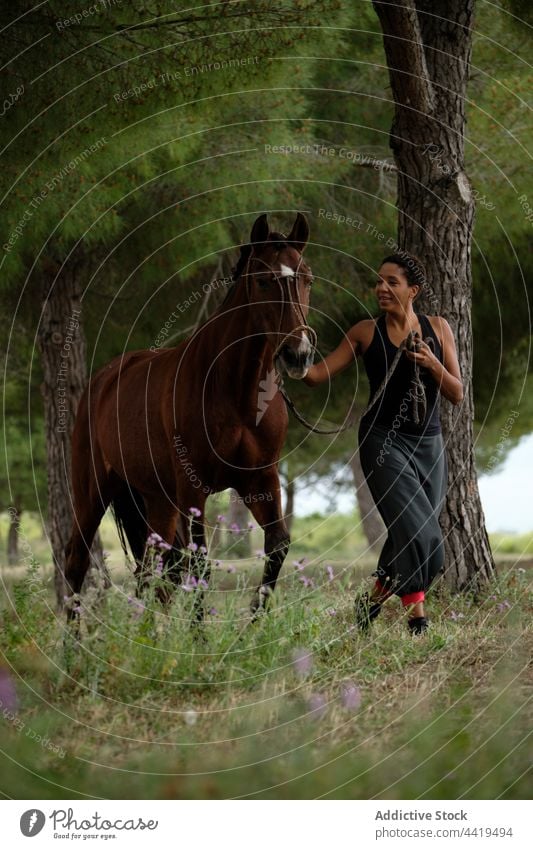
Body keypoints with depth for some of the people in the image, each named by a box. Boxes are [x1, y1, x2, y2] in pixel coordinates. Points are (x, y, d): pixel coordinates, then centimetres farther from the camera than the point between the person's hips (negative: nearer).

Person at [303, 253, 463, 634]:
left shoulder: (437, 328, 4)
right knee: (418, 532, -17)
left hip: (429, 444, 3)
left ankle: (375, 598, 29)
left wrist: (431, 363, -15)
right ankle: (417, 618, -6)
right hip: (384, 442, -3)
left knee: (411, 536, 8)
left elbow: (457, 394, 3)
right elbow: (318, 374, -2)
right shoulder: (367, 332, 0)